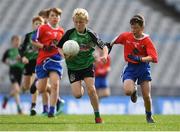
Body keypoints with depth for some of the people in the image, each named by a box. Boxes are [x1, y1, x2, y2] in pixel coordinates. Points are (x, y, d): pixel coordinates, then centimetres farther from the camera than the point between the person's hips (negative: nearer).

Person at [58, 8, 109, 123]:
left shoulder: (90, 34, -8)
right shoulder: (69, 33, -7)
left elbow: (104, 46, -6)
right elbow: (59, 46, 3)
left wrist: (105, 56, -27)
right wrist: (65, 55, -16)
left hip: (87, 65, 0)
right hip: (73, 67, 0)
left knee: (91, 89, -15)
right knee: (77, 94, -10)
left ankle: (97, 116, -1)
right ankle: (80, 87, 29)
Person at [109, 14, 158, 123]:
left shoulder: (147, 41, -12)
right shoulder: (125, 36, -4)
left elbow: (154, 58, -23)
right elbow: (115, 41, 18)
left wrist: (139, 59, -34)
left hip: (143, 67, -1)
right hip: (131, 67, 1)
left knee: (147, 96, -5)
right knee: (128, 91, -24)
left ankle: (149, 116, 24)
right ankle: (134, 90, 16)